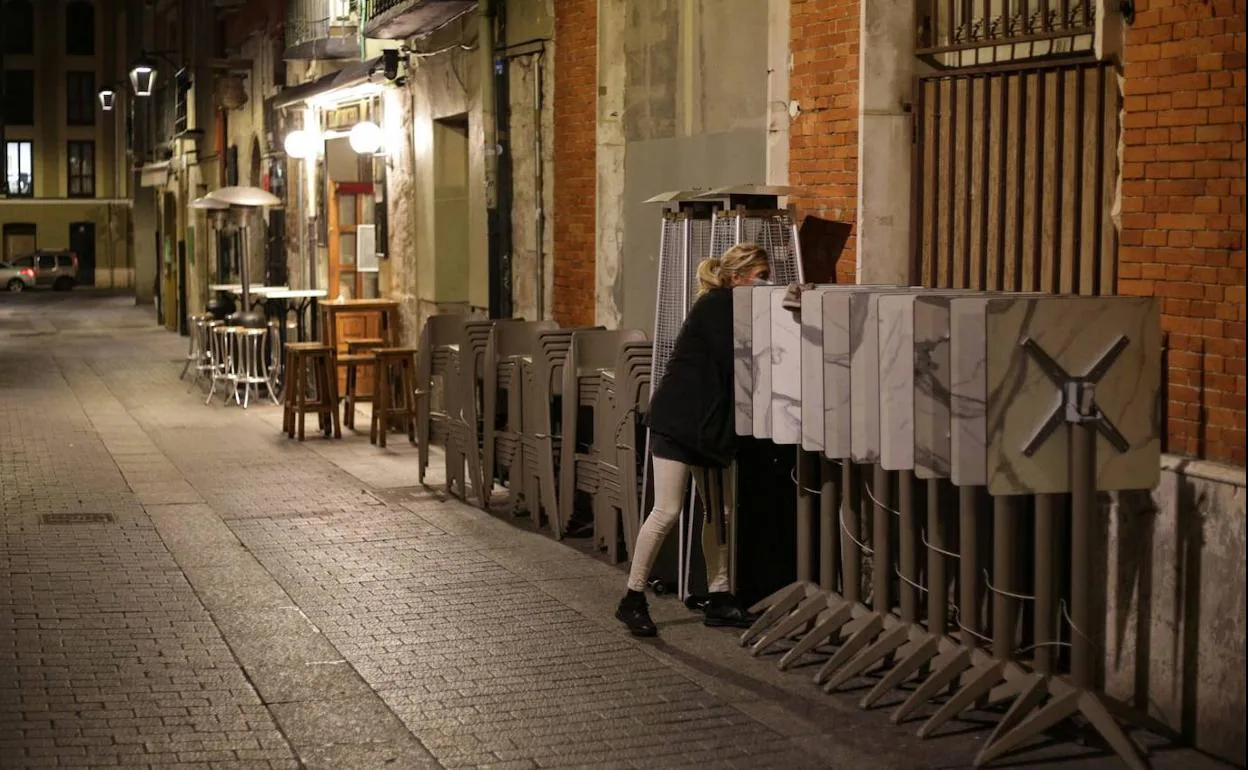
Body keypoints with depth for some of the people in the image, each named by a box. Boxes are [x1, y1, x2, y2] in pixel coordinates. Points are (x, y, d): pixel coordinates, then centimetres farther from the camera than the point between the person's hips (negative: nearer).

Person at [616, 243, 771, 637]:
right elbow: (734, 365, -19)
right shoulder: (716, 306, -12)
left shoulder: (729, 308, 13)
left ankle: (718, 598, 14)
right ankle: (632, 599, -2)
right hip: (677, 419, -9)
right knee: (667, 511, -11)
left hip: (708, 424, 9)